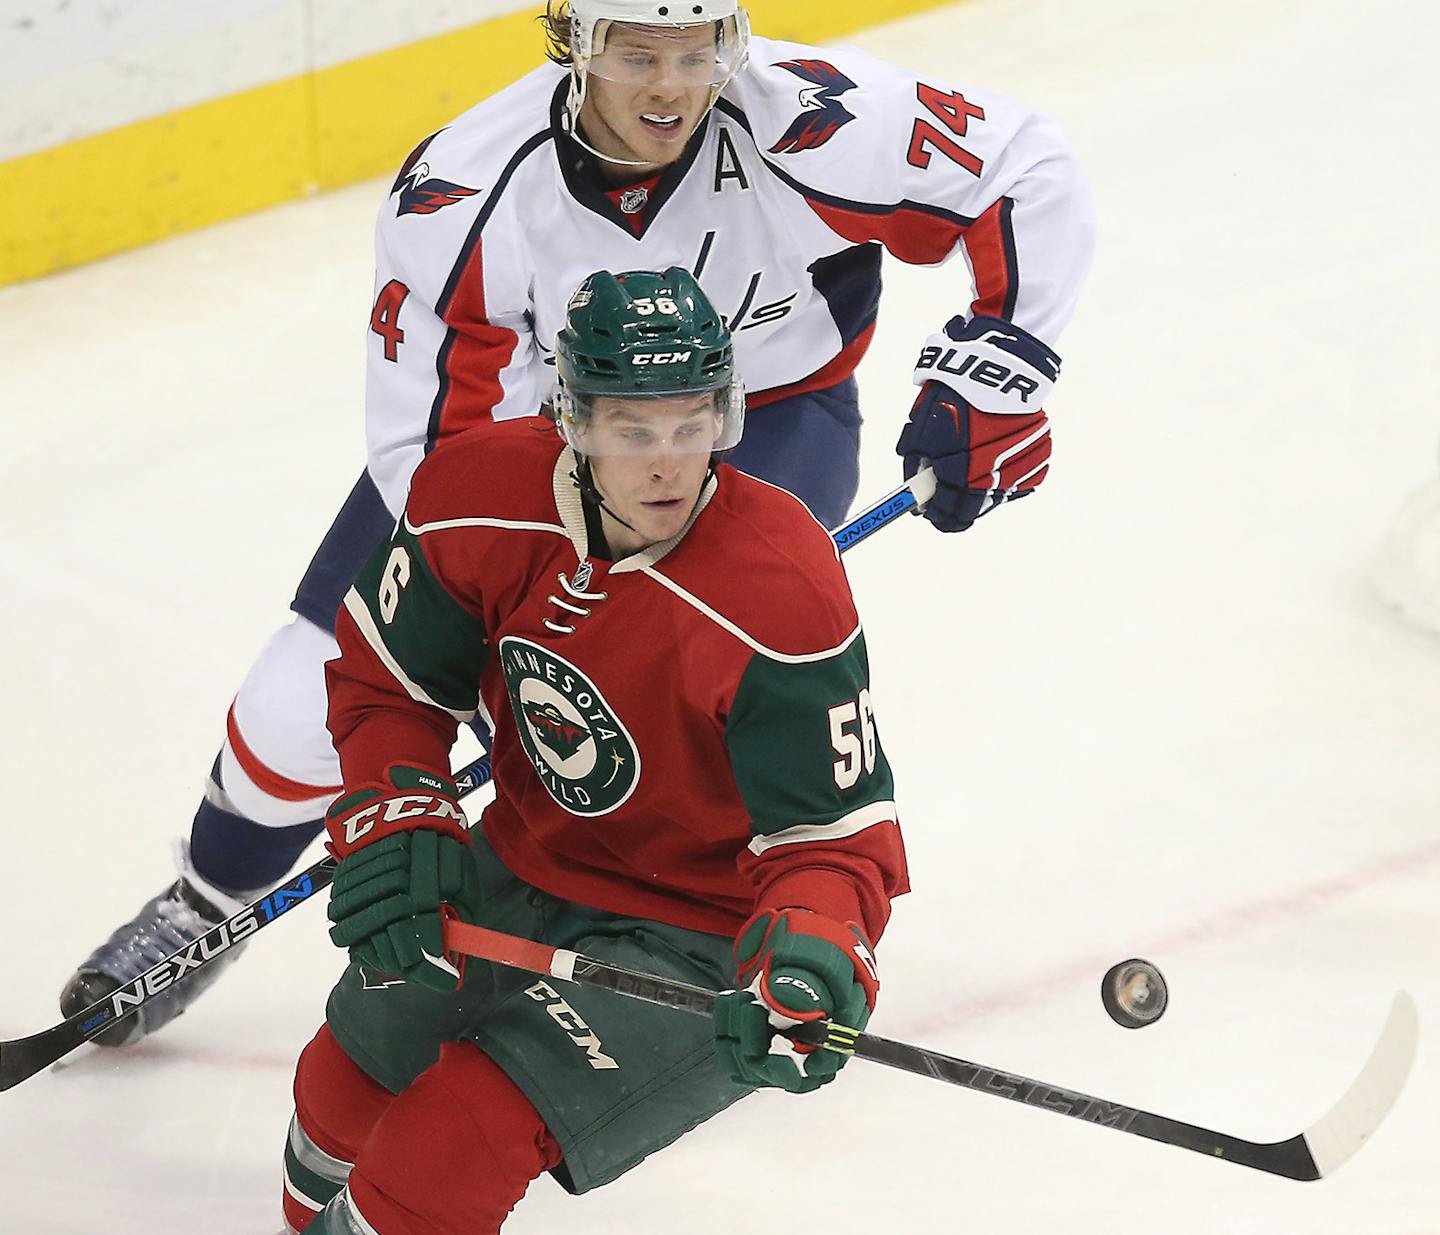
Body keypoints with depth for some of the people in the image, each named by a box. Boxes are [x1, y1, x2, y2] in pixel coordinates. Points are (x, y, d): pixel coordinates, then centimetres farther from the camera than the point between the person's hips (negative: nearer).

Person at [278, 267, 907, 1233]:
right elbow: (387, 682, 0)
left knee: (460, 1136, -22)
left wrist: (810, 958, -43)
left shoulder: (785, 596, -31)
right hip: (524, 866, 6)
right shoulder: (479, 496, -16)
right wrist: (395, 825, -15)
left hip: (698, 935, -5)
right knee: (350, 1084, 16)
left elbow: (835, 830, -24)